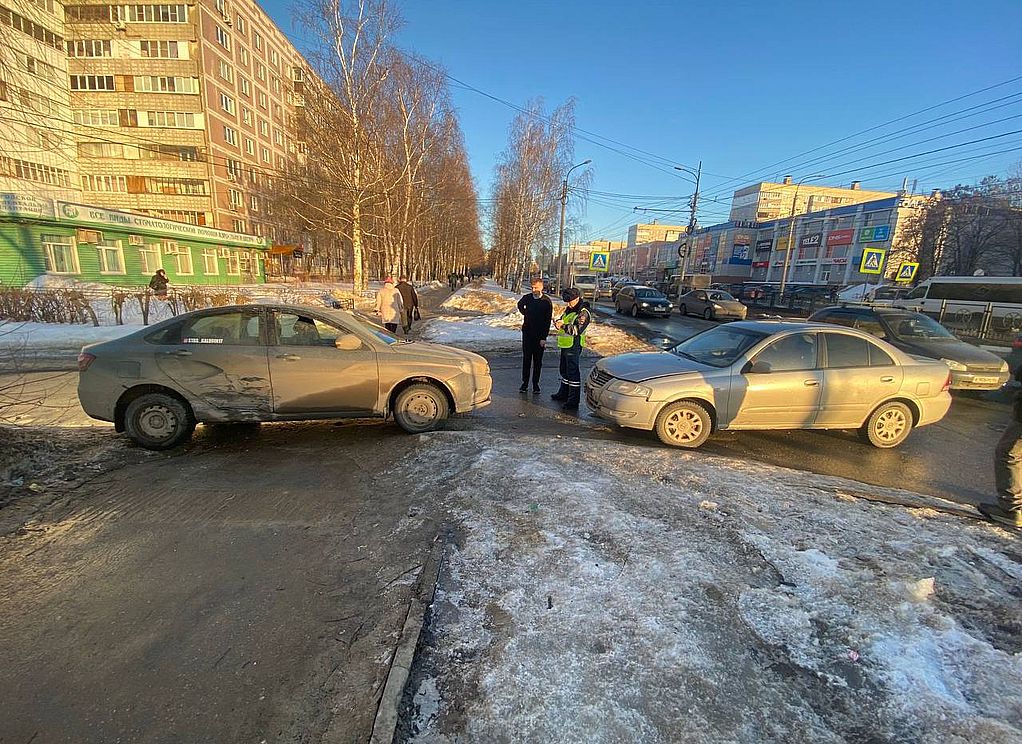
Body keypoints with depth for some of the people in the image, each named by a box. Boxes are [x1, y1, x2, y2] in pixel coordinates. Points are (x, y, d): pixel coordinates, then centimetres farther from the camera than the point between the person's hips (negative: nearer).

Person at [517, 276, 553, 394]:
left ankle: (535, 384, 15)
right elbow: (520, 305, 27)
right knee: (526, 359, 6)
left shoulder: (547, 301, -9)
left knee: (537, 361, 5)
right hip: (527, 333, 3)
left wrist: (544, 337, -15)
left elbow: (547, 321, -10)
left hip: (539, 335, -3)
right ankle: (525, 383, 14)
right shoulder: (527, 298, 1)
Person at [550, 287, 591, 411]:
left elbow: (577, 329, -25)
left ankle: (573, 401, -5)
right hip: (565, 345, 10)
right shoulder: (568, 309, 15)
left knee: (573, 373, -9)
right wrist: (558, 323, -1)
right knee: (564, 370, 20)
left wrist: (563, 326, -29)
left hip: (574, 346, -10)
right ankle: (564, 393, 36)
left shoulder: (583, 313, -14)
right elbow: (562, 320, 22)